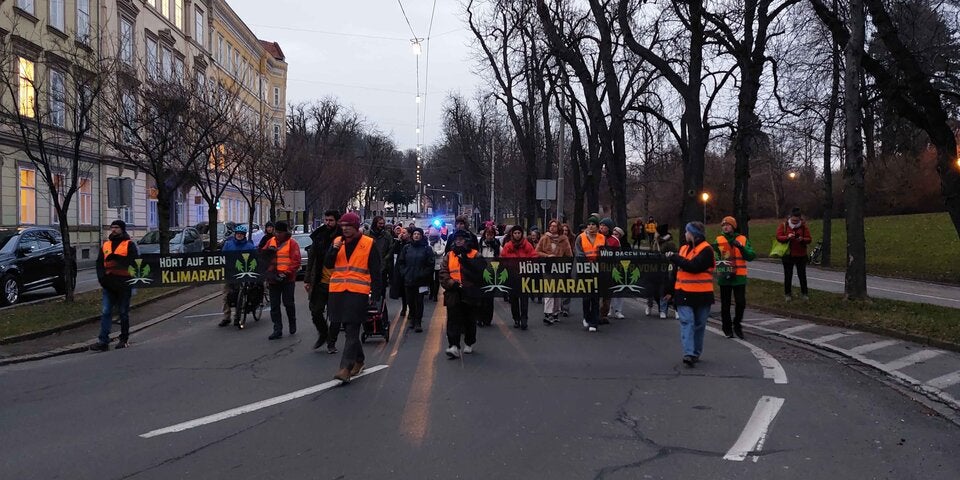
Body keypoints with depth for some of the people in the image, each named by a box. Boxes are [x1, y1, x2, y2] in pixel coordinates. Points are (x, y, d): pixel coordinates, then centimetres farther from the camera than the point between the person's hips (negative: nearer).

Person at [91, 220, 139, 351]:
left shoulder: (129, 245, -2)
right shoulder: (105, 245, 14)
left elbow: (133, 262, -15)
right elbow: (99, 263, 14)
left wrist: (116, 257, -22)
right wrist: (101, 276, -2)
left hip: (124, 285, -4)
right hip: (109, 285, 4)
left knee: (123, 313, 7)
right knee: (105, 312, -3)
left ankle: (124, 339, 19)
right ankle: (103, 341, -4)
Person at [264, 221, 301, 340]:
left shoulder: (292, 243, -5)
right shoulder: (270, 242, 11)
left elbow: (296, 261, -11)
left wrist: (286, 273, -19)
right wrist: (268, 251, -10)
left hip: (287, 279, -5)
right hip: (273, 279, 5)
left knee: (288, 303, 2)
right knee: (274, 306, 5)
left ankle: (292, 323, 27)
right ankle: (277, 330, 11)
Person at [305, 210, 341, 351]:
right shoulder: (318, 237, 4)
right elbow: (311, 259, 8)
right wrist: (307, 279, 5)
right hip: (321, 282, 3)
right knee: (315, 311, 5)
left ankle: (331, 342, 19)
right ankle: (322, 334, 29)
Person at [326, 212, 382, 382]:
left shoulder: (369, 244, -1)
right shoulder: (337, 241, 12)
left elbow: (375, 272, -1)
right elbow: (328, 264, 7)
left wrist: (376, 294, -5)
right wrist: (334, 249, -10)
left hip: (358, 293, -5)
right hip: (338, 291, 5)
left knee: (352, 330, -8)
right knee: (350, 329, 14)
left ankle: (346, 368, -12)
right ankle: (359, 360, 31)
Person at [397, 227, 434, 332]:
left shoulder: (427, 248, 0)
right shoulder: (406, 248, 8)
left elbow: (430, 265, -2)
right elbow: (400, 262, 12)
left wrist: (423, 274, -10)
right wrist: (403, 272, 0)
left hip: (420, 281, -3)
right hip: (408, 280, 3)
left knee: (419, 302, -2)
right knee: (410, 301, 9)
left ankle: (418, 322, 3)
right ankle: (412, 319, 26)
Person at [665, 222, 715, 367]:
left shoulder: (706, 249, -9)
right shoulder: (684, 248, 12)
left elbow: (694, 266, -22)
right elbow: (678, 270, 16)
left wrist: (674, 257, -15)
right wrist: (671, 290, 13)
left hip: (701, 294, -4)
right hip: (684, 293, 4)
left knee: (699, 324, 9)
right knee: (687, 322, -8)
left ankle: (696, 353, 20)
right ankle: (688, 353, -15)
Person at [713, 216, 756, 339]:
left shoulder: (743, 239, 4)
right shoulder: (719, 240, 3)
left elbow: (751, 256, -4)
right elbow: (715, 256, -7)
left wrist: (741, 247, -16)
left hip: (739, 277, 0)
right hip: (724, 277, 0)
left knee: (741, 302, -2)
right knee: (725, 304, 7)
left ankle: (737, 325, 20)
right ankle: (727, 328, 20)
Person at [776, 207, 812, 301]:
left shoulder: (804, 226, 0)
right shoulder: (784, 225, -2)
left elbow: (809, 239, -3)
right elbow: (778, 237, -9)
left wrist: (802, 239, -24)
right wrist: (787, 237, -26)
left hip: (801, 255, 0)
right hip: (787, 255, 0)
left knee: (802, 275, 5)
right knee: (788, 276, 6)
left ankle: (804, 293, 16)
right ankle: (787, 294, 15)